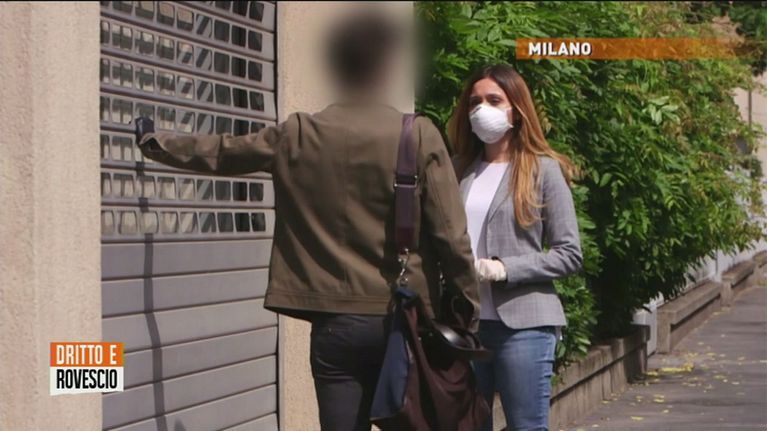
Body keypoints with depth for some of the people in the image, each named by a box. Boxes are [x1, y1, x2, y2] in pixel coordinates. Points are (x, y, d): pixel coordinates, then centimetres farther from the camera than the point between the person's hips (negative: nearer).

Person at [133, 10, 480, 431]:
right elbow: (452, 237, -7)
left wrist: (153, 142, 33)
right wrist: (469, 312, 4)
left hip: (335, 321, 1)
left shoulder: (298, 136, 2)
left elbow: (217, 152, 17)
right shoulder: (420, 135, -5)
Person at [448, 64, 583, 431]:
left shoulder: (543, 170, -1)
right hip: (463, 320, 4)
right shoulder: (459, 168, 10)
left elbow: (569, 254, -4)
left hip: (524, 323, -4)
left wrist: (504, 269, -13)